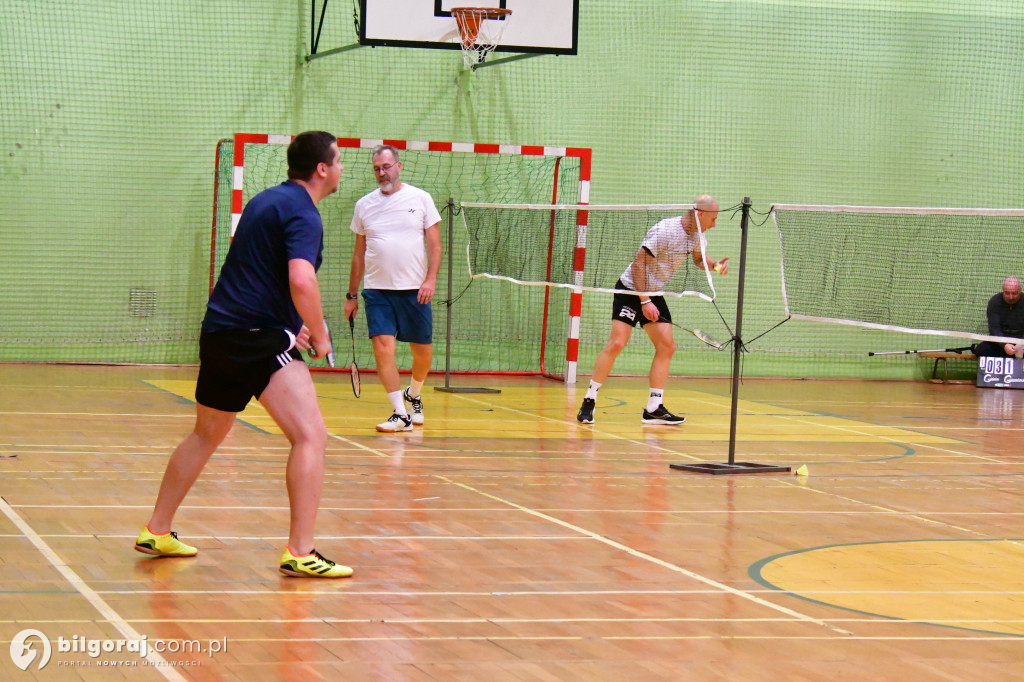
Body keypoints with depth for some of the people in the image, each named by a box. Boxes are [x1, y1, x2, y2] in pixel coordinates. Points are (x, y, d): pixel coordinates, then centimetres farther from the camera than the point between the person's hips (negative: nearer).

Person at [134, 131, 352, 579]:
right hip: (260, 339, -10)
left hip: (219, 330, 10)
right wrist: (319, 335, -12)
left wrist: (291, 324, 21)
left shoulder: (267, 200, 18)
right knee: (311, 437, -12)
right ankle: (300, 553, -17)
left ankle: (156, 532, 34)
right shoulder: (302, 214, -11)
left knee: (205, 436, 24)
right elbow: (301, 280, -27)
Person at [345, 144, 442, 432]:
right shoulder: (364, 205, 7)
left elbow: (434, 244, 2)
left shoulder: (420, 199, 2)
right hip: (377, 290, 1)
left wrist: (431, 279, -12)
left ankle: (413, 395, 34)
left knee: (422, 351, 5)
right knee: (383, 347, -12)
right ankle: (400, 414, -7)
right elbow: (359, 253, 14)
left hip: (414, 290, -1)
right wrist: (352, 295, 12)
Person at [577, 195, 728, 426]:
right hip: (631, 289, -8)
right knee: (616, 344, -17)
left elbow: (699, 259, 20)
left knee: (667, 347, -1)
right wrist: (645, 301, -24)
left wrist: (715, 266, -3)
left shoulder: (696, 235, 1)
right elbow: (638, 264, -22)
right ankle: (589, 400, -8)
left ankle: (653, 409, 3)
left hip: (654, 294, 8)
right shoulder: (664, 231, -24)